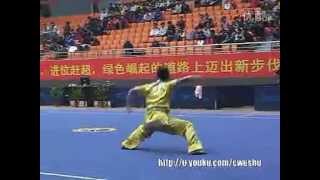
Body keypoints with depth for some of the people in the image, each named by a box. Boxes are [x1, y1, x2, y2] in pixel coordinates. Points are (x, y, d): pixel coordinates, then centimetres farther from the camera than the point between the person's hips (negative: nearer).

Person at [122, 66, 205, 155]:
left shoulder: (149, 86, 16)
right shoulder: (167, 85, 3)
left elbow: (131, 91, 18)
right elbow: (180, 80, -14)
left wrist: (128, 105, 28)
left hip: (149, 120, 6)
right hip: (162, 119, -6)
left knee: (143, 129, 41)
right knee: (187, 125, -3)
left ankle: (127, 144, 48)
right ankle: (195, 148, -21)